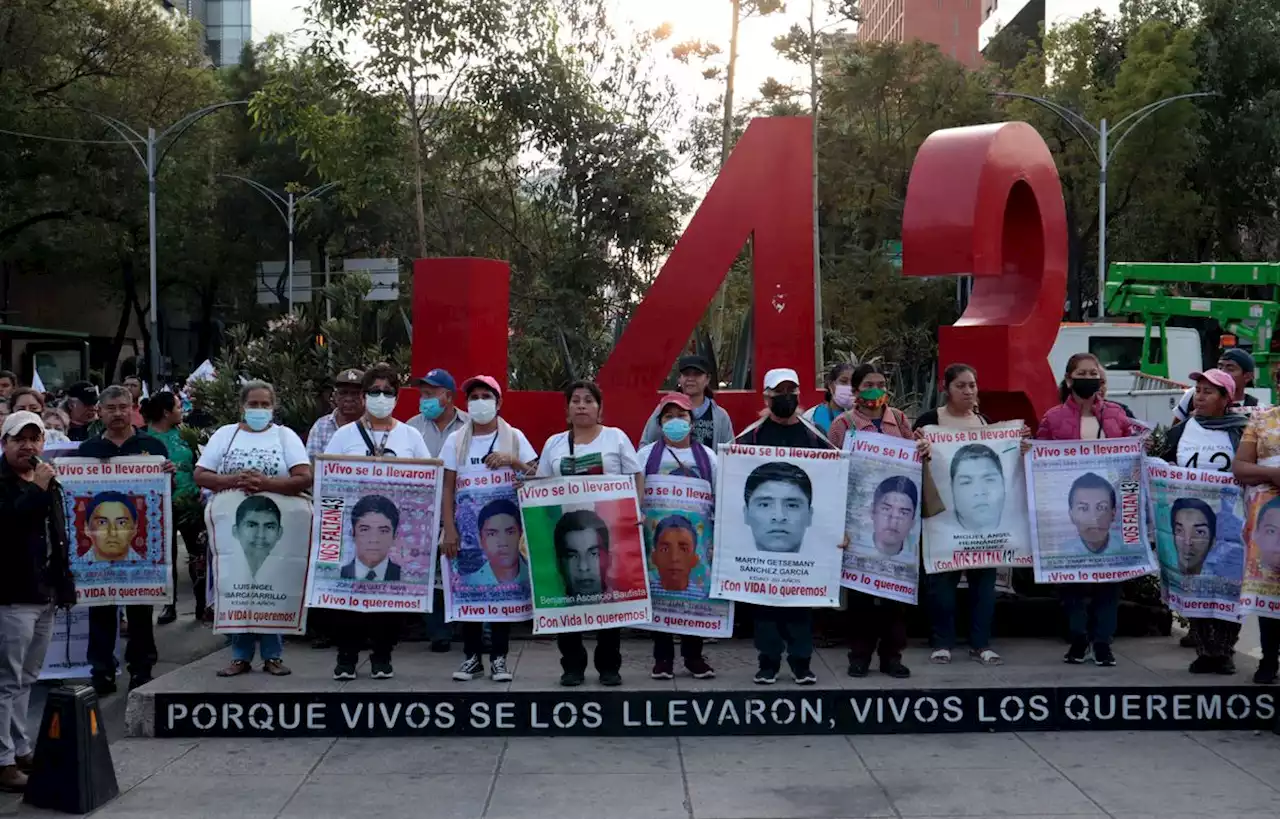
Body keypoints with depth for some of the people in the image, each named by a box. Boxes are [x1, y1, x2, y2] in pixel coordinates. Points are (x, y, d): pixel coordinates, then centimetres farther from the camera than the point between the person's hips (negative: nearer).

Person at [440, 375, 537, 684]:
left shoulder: (514, 437, 4)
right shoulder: (456, 441, 5)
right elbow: (447, 489, 3)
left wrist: (513, 461, -13)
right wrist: (449, 529, -5)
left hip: (505, 524, 0)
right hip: (467, 525, 1)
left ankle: (499, 657, 9)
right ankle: (472, 657, 11)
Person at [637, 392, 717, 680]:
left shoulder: (706, 456, 9)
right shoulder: (646, 455, 6)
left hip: (698, 532, 1)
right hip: (657, 531, -1)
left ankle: (693, 655, 14)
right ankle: (663, 657, 9)